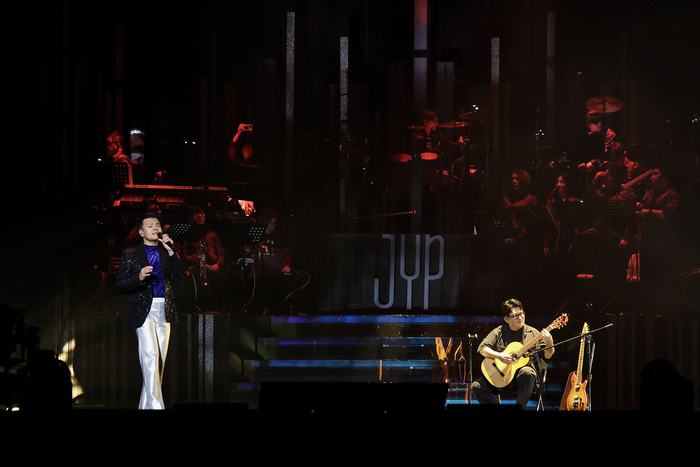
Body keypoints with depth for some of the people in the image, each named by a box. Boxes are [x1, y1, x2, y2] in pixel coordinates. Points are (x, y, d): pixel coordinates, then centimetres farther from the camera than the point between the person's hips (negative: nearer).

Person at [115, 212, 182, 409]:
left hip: (164, 311, 5)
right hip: (144, 311, -5)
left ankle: (145, 405, 13)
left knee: (159, 361, 5)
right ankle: (155, 405, -22)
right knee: (151, 356, -18)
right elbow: (119, 286, -1)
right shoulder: (130, 254, 3)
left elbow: (178, 276, -1)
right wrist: (139, 278, -18)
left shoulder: (167, 252, 13)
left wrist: (170, 251, -10)